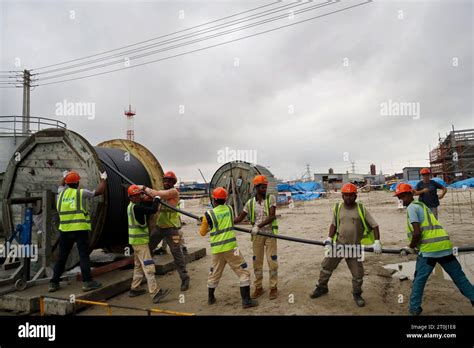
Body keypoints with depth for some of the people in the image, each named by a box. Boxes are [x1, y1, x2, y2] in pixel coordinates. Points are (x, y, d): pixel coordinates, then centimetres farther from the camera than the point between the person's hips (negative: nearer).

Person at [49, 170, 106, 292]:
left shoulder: (62, 192, 9)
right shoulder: (81, 193, -4)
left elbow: (61, 186, 34)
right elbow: (100, 191, 4)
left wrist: (64, 177, 51)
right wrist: (103, 179, 19)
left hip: (65, 230, 5)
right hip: (80, 230, -5)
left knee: (62, 257, 14)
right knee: (84, 256, -3)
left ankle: (54, 283, 19)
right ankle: (87, 282, -3)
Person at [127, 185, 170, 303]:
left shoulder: (131, 206, 10)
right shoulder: (137, 207, -21)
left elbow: (147, 213, 12)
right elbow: (153, 210, -27)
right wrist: (157, 199, -10)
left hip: (136, 240, 10)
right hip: (140, 241, -10)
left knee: (139, 266, 20)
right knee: (148, 266, -11)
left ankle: (134, 289, 30)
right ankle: (155, 293, -12)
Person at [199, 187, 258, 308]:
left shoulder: (208, 214, -6)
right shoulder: (229, 209, 2)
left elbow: (202, 232, 6)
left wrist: (204, 223, 24)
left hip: (216, 249, 1)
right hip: (230, 246, -1)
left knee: (214, 273, 20)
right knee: (243, 272, 6)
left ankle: (211, 298, 34)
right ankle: (246, 300, 3)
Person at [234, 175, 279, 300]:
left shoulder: (271, 198, -4)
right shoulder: (250, 203, 2)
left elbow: (272, 216, -14)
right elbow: (239, 218, 6)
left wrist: (258, 226, -24)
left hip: (270, 233, -2)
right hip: (257, 235, 2)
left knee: (272, 261, 1)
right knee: (257, 261, 8)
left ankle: (274, 287, 16)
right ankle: (258, 287, 22)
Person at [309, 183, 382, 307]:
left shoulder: (361, 209, -8)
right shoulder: (337, 208, -1)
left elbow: (374, 225, -5)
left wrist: (377, 241, -15)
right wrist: (329, 239, 0)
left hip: (354, 247, -2)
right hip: (338, 244, 2)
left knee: (358, 273, 6)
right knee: (326, 265, 10)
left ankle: (357, 294, 32)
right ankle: (322, 287, 31)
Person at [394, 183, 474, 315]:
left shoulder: (411, 207, -4)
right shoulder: (422, 205, 24)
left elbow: (417, 232, -14)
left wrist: (410, 247, 1)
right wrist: (413, 246, 26)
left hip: (429, 249, -8)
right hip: (444, 246, 8)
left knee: (419, 279, 7)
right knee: (459, 277, 17)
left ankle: (414, 308, 15)